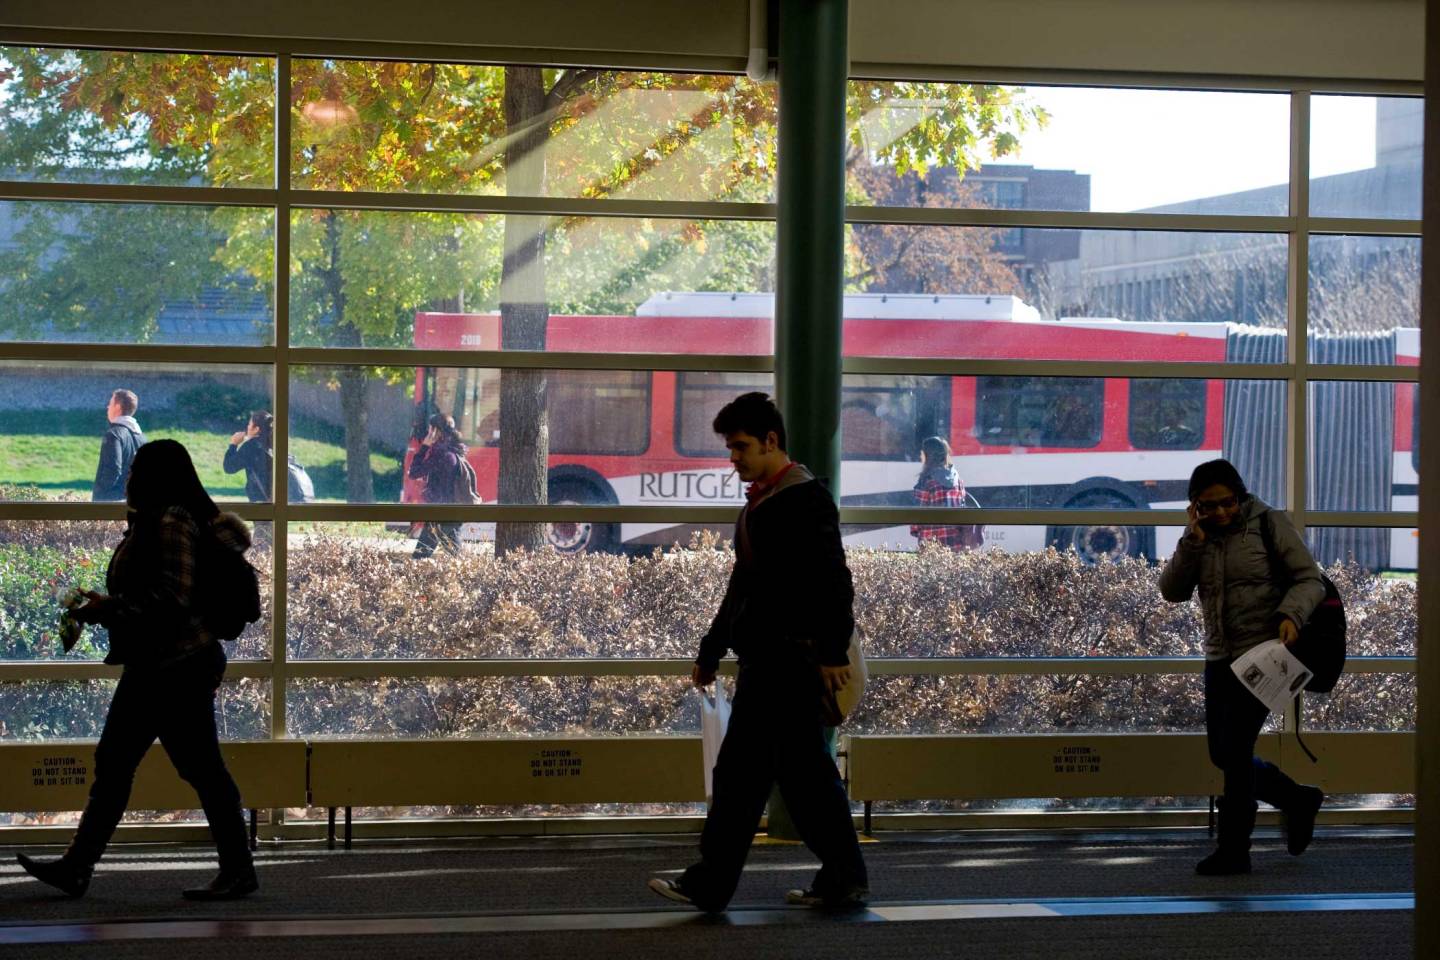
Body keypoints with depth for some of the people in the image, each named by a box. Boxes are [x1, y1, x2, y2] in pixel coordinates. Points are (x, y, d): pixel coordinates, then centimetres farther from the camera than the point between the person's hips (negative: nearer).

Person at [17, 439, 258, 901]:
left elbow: (171, 600, -23)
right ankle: (76, 868, 14)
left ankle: (238, 871, 4)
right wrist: (109, 607, 13)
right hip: (154, 665, 11)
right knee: (113, 764, 10)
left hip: (178, 667, -11)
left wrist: (110, 608, -17)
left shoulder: (171, 523, -16)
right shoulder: (156, 522, 16)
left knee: (202, 769, -4)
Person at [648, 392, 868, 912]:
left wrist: (833, 651, -22)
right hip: (766, 656, 10)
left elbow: (832, 580, -18)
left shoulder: (804, 496, -11)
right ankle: (842, 880, 14)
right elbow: (743, 585, 26)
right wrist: (711, 651, 26)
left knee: (741, 769, -6)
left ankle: (710, 884, -2)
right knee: (804, 771, 10)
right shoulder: (761, 500, 19)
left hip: (784, 658, -10)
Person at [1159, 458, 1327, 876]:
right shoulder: (1199, 538, 7)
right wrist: (1193, 541, -13)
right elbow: (1172, 591, -3)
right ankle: (1298, 799, 31)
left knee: (1234, 747, -9)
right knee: (1222, 755, 10)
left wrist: (1291, 614, -25)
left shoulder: (1268, 524, -6)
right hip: (1220, 658, 6)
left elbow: (1310, 579, -6)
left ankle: (1234, 849, 1)